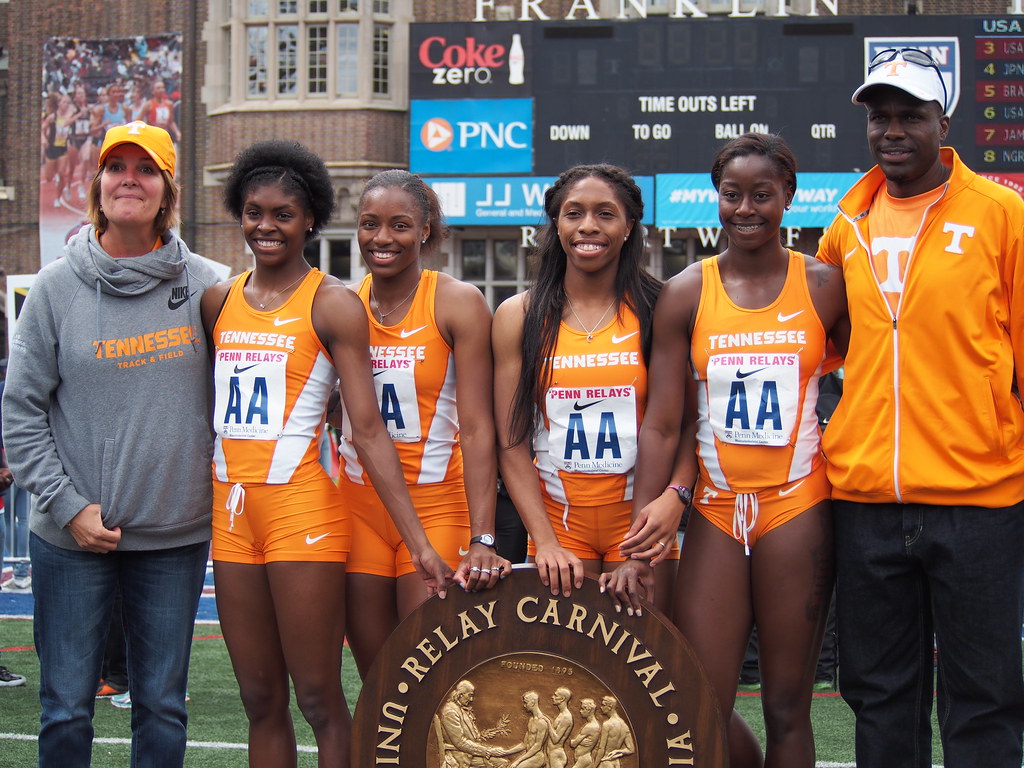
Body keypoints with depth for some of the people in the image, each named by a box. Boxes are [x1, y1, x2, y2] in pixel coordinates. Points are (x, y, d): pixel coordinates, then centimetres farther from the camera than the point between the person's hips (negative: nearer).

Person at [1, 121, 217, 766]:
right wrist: (69, 506, -8)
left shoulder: (204, 286, 2)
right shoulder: (58, 285, -1)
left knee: (162, 706, 9)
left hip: (177, 537, 1)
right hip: (72, 540, -1)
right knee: (66, 709, 3)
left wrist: (220, 491, 3)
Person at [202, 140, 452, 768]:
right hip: (232, 513, 5)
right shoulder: (219, 302, 11)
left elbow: (368, 429, -10)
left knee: (319, 698, -2)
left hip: (304, 510, -5)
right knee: (260, 700, 10)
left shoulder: (332, 304, -5)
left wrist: (419, 542, -16)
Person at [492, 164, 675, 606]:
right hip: (557, 518, 1)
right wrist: (545, 541, -10)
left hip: (638, 519, -1)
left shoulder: (658, 312, 1)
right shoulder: (519, 317, 3)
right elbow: (512, 445, 0)